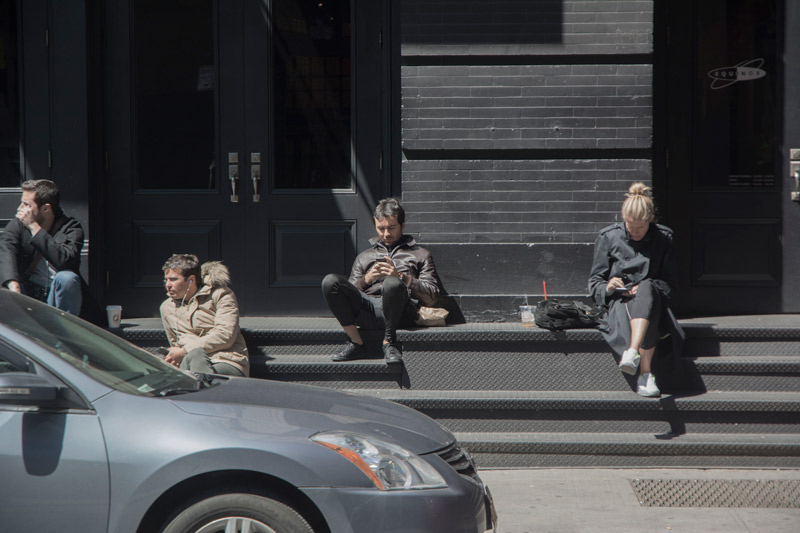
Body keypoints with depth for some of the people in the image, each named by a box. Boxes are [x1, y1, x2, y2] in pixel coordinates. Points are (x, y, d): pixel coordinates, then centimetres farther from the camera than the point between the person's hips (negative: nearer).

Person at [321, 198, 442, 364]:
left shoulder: (420, 255, 24)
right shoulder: (364, 256, 33)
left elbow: (431, 299, 10)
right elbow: (349, 292, 22)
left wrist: (401, 277, -1)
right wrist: (366, 279, 2)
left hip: (399, 312, -3)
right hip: (367, 309, 3)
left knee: (392, 283, -40)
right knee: (330, 281, -24)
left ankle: (389, 342, -21)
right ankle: (355, 341, -19)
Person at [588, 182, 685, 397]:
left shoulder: (663, 238, 8)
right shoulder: (608, 237, 7)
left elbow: (669, 283, 7)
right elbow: (595, 283, 9)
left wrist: (643, 288, -13)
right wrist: (608, 287, -16)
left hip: (652, 299, 0)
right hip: (619, 303, 0)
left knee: (647, 289, -39)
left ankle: (632, 353, -57)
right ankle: (646, 375, -50)